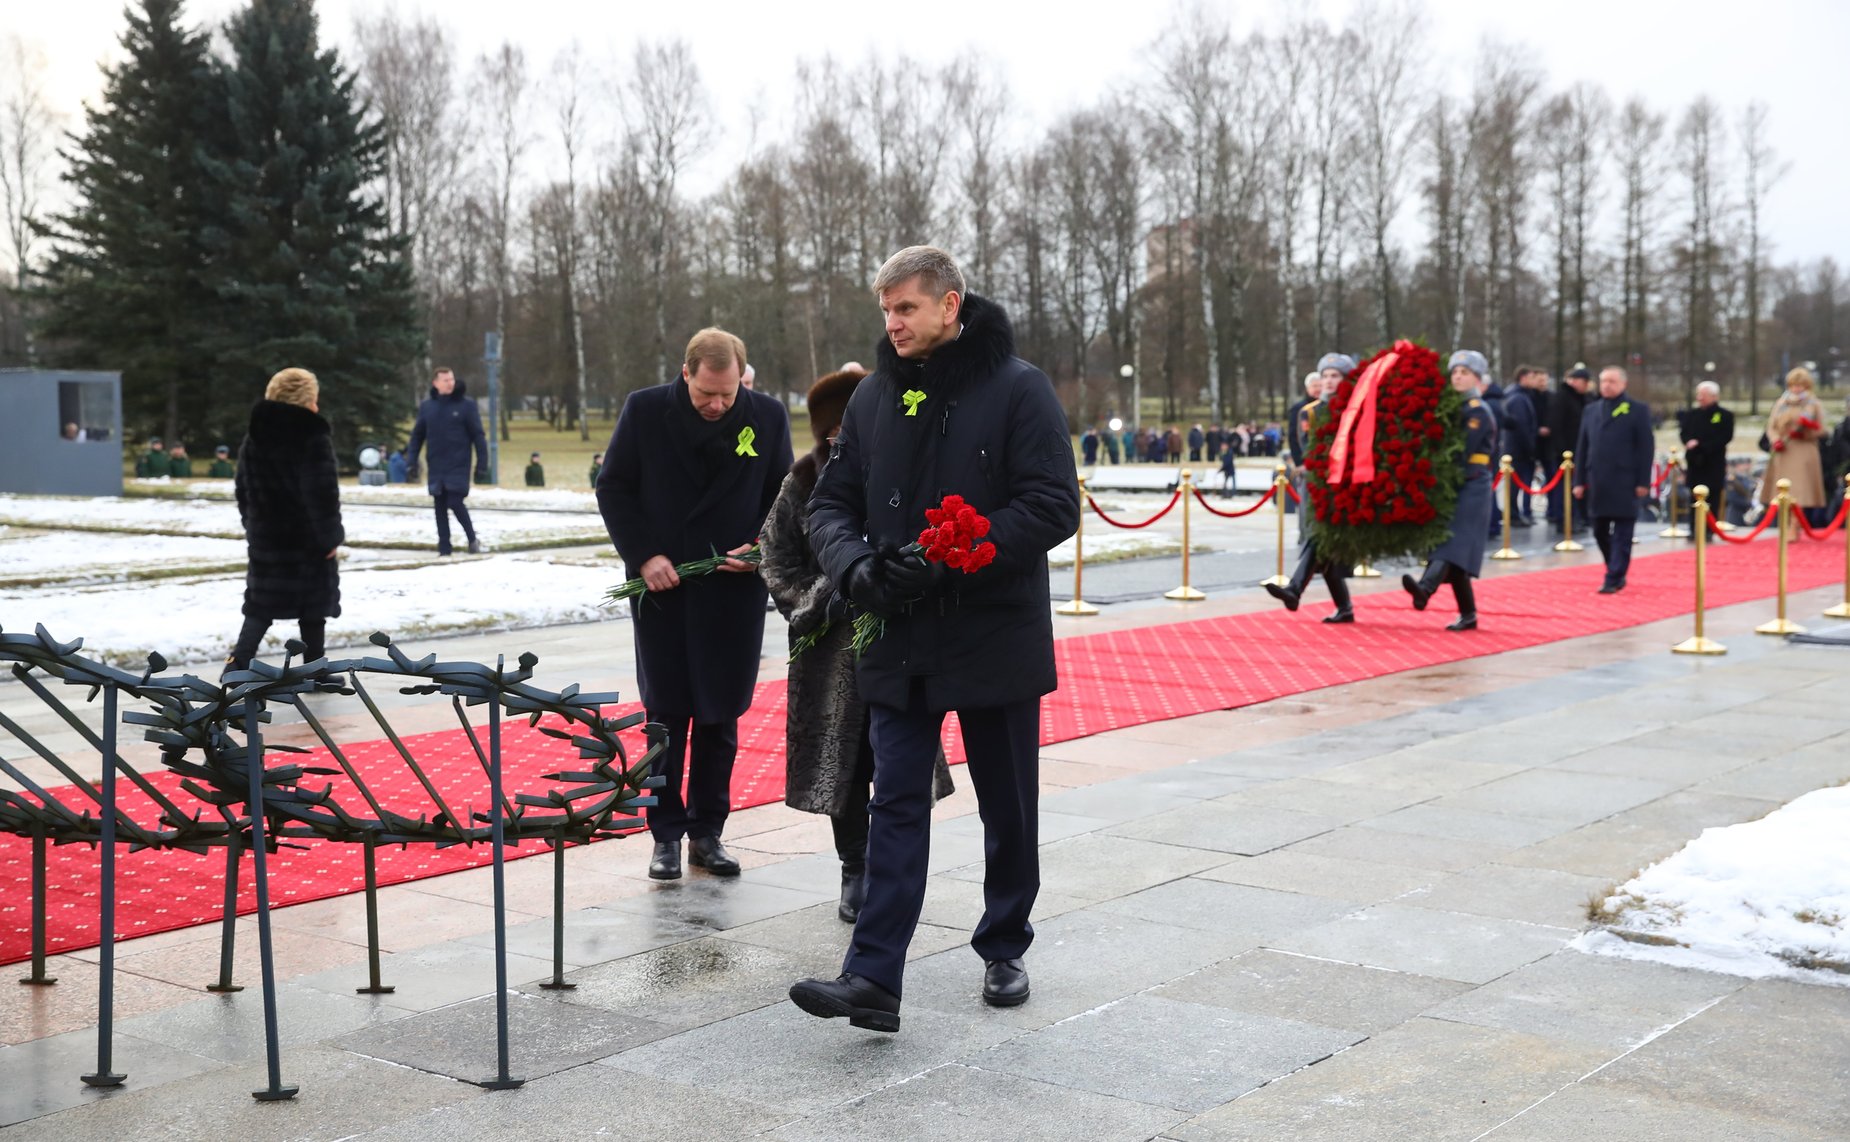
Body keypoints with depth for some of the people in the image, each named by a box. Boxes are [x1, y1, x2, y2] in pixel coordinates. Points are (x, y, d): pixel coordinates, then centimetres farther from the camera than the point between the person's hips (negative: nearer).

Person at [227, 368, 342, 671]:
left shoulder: (253, 438, 8)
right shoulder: (313, 438, -14)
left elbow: (243, 490, 14)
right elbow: (323, 494, -19)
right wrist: (331, 536, -13)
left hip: (266, 538, 6)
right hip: (308, 540, -5)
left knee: (261, 605, 10)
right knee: (313, 606, 6)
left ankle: (239, 661, -6)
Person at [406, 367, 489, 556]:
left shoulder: (466, 405, -3)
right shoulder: (426, 406, 6)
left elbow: (478, 436, -3)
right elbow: (417, 435, 12)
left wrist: (482, 464, -7)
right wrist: (411, 460, 3)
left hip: (458, 466, -3)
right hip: (436, 467, 3)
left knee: (455, 503, -10)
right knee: (440, 507, 5)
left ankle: (472, 539, 9)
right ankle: (444, 547, 12)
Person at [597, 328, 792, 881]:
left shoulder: (768, 416, -1)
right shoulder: (644, 410, -4)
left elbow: (782, 495, 8)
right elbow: (613, 488, 2)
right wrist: (644, 555, -8)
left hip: (734, 588, 1)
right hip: (662, 583, -1)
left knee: (720, 717, 6)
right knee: (666, 715, 4)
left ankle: (707, 831, 17)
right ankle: (667, 834, 14)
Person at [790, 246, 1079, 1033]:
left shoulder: (1017, 389, -8)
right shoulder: (874, 397, 7)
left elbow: (1053, 506, -14)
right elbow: (831, 502, 12)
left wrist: (949, 561, -22)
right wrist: (852, 563, -11)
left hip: (996, 637, -3)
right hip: (901, 643, 3)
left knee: (1008, 810, 11)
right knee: (896, 805, -2)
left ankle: (1004, 951, 29)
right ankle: (873, 977, -5)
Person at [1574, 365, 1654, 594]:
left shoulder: (1638, 410, 0)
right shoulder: (1591, 410, 12)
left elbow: (1646, 447, -3)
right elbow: (1582, 447, 13)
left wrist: (1643, 482, -9)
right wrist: (1579, 481, 7)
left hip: (1625, 483, -5)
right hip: (1597, 483, 5)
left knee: (1622, 533, -2)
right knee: (1600, 532, 10)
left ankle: (1613, 579, 0)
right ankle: (1616, 570, 27)